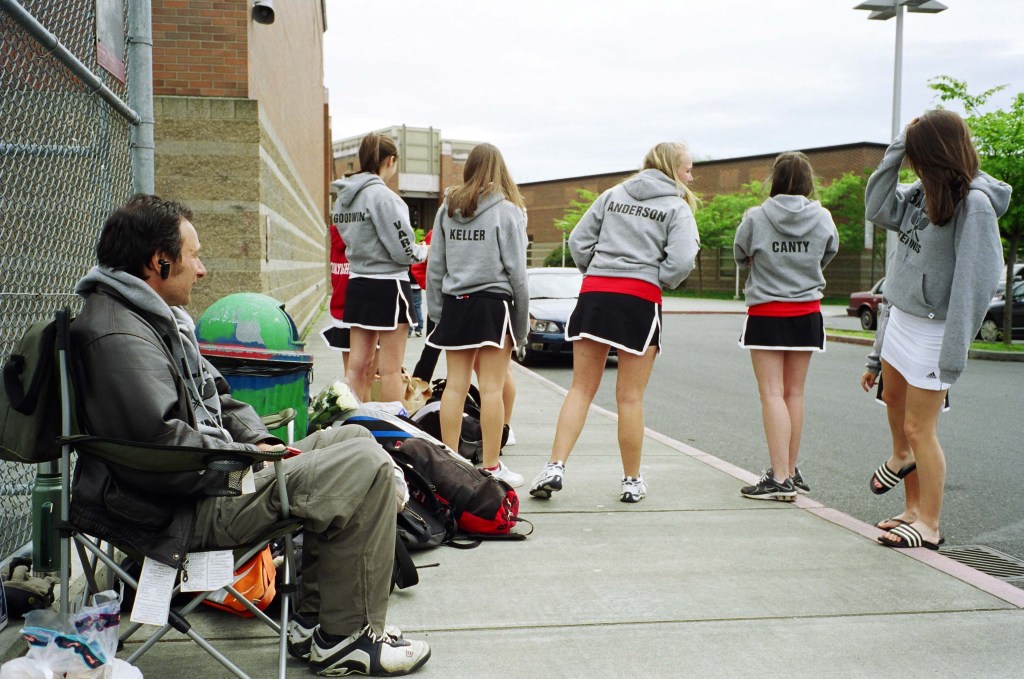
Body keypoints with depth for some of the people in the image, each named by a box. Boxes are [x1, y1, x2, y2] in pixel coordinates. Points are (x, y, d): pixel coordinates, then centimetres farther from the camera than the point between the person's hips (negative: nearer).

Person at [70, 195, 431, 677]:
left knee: (354, 437, 15)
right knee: (366, 468, -16)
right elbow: (164, 448, -28)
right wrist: (252, 458, -16)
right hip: (183, 511, -11)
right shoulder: (117, 337, -20)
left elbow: (214, 396, 23)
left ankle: (315, 620, 14)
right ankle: (344, 639, -2)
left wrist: (259, 441, 5)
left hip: (210, 474, 11)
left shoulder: (158, 315, 16)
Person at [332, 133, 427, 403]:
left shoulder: (343, 197, 9)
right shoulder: (382, 195, -16)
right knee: (391, 369, 1)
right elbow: (402, 250, -17)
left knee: (358, 364, 12)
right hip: (388, 286, -7)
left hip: (356, 285, 8)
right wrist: (424, 251, 4)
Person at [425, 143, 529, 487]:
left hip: (455, 304, 4)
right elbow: (516, 269, -5)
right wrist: (522, 322, 1)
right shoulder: (507, 210, -5)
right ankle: (491, 468, 3)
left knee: (455, 386, 8)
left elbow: (435, 265, 8)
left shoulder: (447, 207, 7)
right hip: (494, 303, -4)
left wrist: (436, 310, 15)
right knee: (492, 388, -1)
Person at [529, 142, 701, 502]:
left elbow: (578, 240, 9)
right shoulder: (677, 207, 3)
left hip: (594, 292, 3)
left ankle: (555, 466, -2)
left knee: (581, 388, 9)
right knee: (630, 397, 4)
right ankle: (632, 481, 15)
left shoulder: (613, 195, 14)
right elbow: (681, 261, -11)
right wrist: (659, 281, 6)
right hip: (640, 299, -3)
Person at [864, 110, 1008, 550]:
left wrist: (954, 352, -25)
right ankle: (901, 457, 53)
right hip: (901, 317, 8)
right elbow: (877, 209, 8)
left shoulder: (974, 204, -19)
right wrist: (895, 151, -1)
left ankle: (928, 526, 8)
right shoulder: (924, 193, 4)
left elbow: (976, 279, -22)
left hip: (933, 329, -8)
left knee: (919, 428, -2)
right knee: (893, 398, 25)